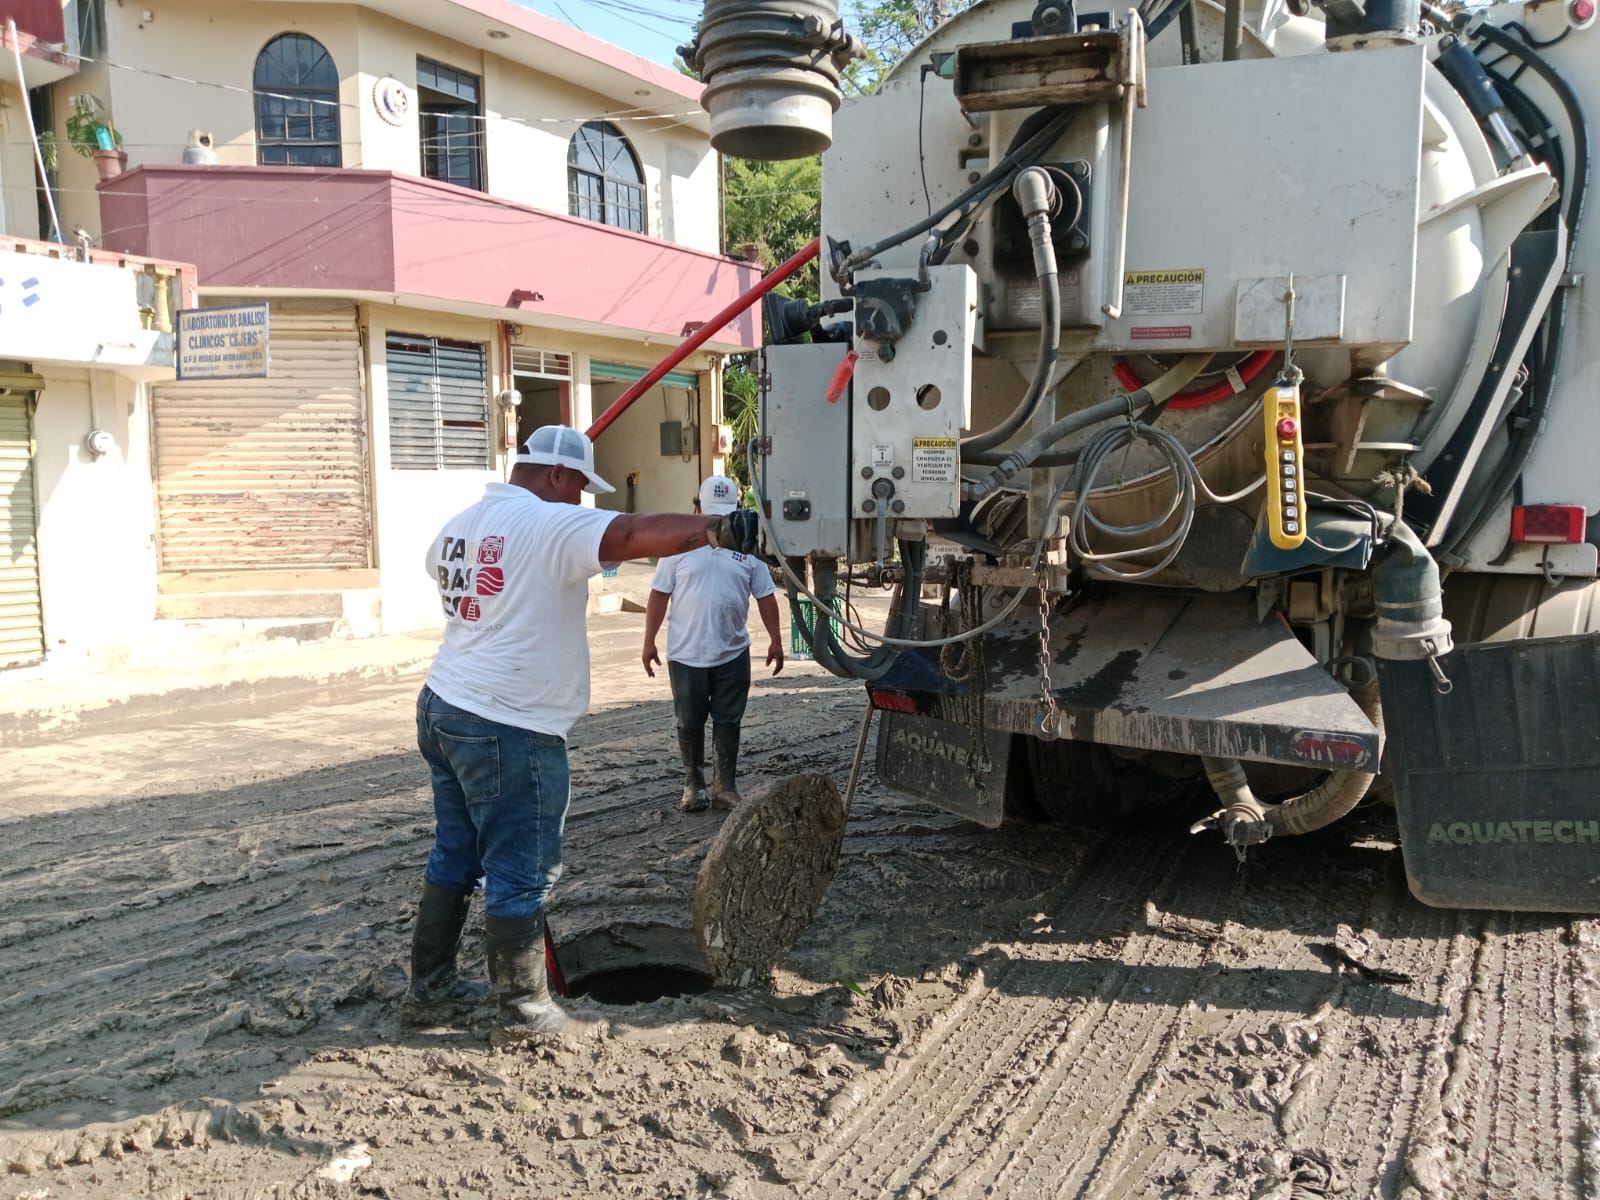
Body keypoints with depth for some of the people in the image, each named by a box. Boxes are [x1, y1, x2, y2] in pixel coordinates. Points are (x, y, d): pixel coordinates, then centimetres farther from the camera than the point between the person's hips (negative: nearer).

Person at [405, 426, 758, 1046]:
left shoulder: (459, 525, 13)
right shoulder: (549, 524, -14)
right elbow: (633, 534, -29)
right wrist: (717, 528, -34)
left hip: (442, 709, 9)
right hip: (509, 731, -9)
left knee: (454, 855, 21)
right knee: (521, 874, 3)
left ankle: (430, 984, 32)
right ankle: (522, 1011, 15)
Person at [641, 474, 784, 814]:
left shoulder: (748, 548, 3)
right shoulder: (680, 544, -2)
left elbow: (766, 598, 7)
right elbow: (659, 596, 0)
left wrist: (775, 641, 3)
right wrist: (649, 643, -2)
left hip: (733, 654, 1)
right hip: (686, 655, -1)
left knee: (727, 723, 6)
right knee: (689, 723, 9)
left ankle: (725, 787, 15)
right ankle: (693, 783, 26)